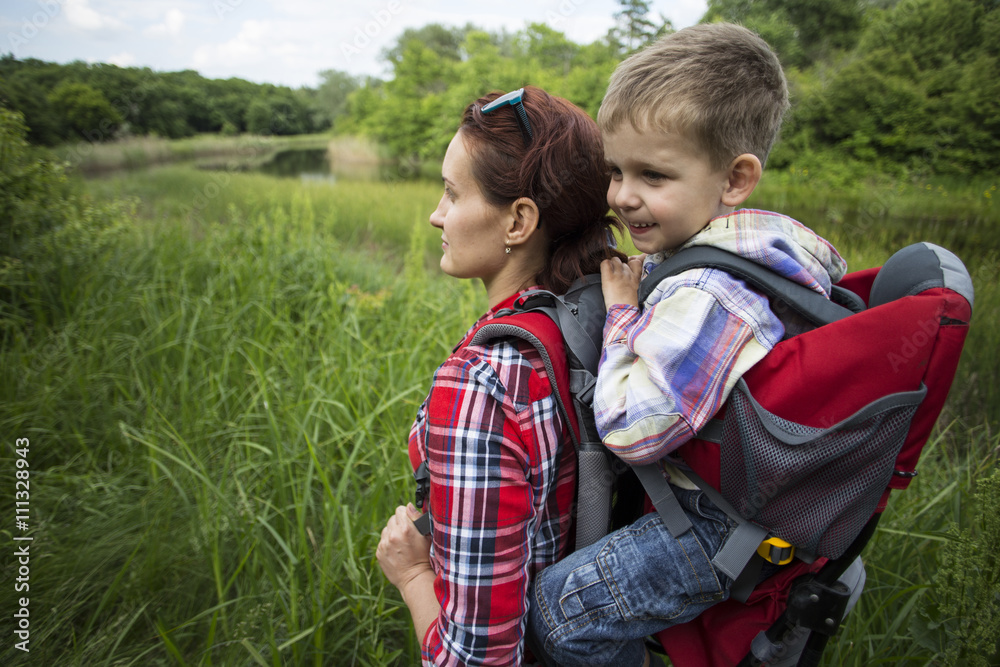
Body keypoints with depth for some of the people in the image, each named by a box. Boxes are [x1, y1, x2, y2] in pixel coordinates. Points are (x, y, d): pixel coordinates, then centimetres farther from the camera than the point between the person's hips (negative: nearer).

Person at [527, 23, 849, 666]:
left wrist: (620, 312, -20)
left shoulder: (703, 296, -33)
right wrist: (628, 290, 2)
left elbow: (632, 429, -31)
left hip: (726, 529, -10)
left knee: (562, 604, -5)